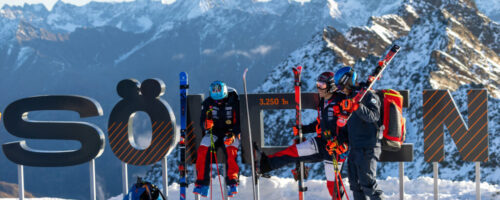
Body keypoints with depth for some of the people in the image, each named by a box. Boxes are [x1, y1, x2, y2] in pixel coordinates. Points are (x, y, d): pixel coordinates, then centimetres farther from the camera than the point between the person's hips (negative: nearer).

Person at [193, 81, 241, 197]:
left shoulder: (234, 102, -8)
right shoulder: (207, 103, -1)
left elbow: (239, 122, -8)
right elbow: (202, 122, 1)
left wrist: (233, 135, -25)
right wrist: (206, 124, -24)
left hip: (231, 133, -2)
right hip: (214, 132, 2)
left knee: (231, 150, -33)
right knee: (203, 149, -25)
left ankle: (232, 182, -32)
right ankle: (202, 183, -23)